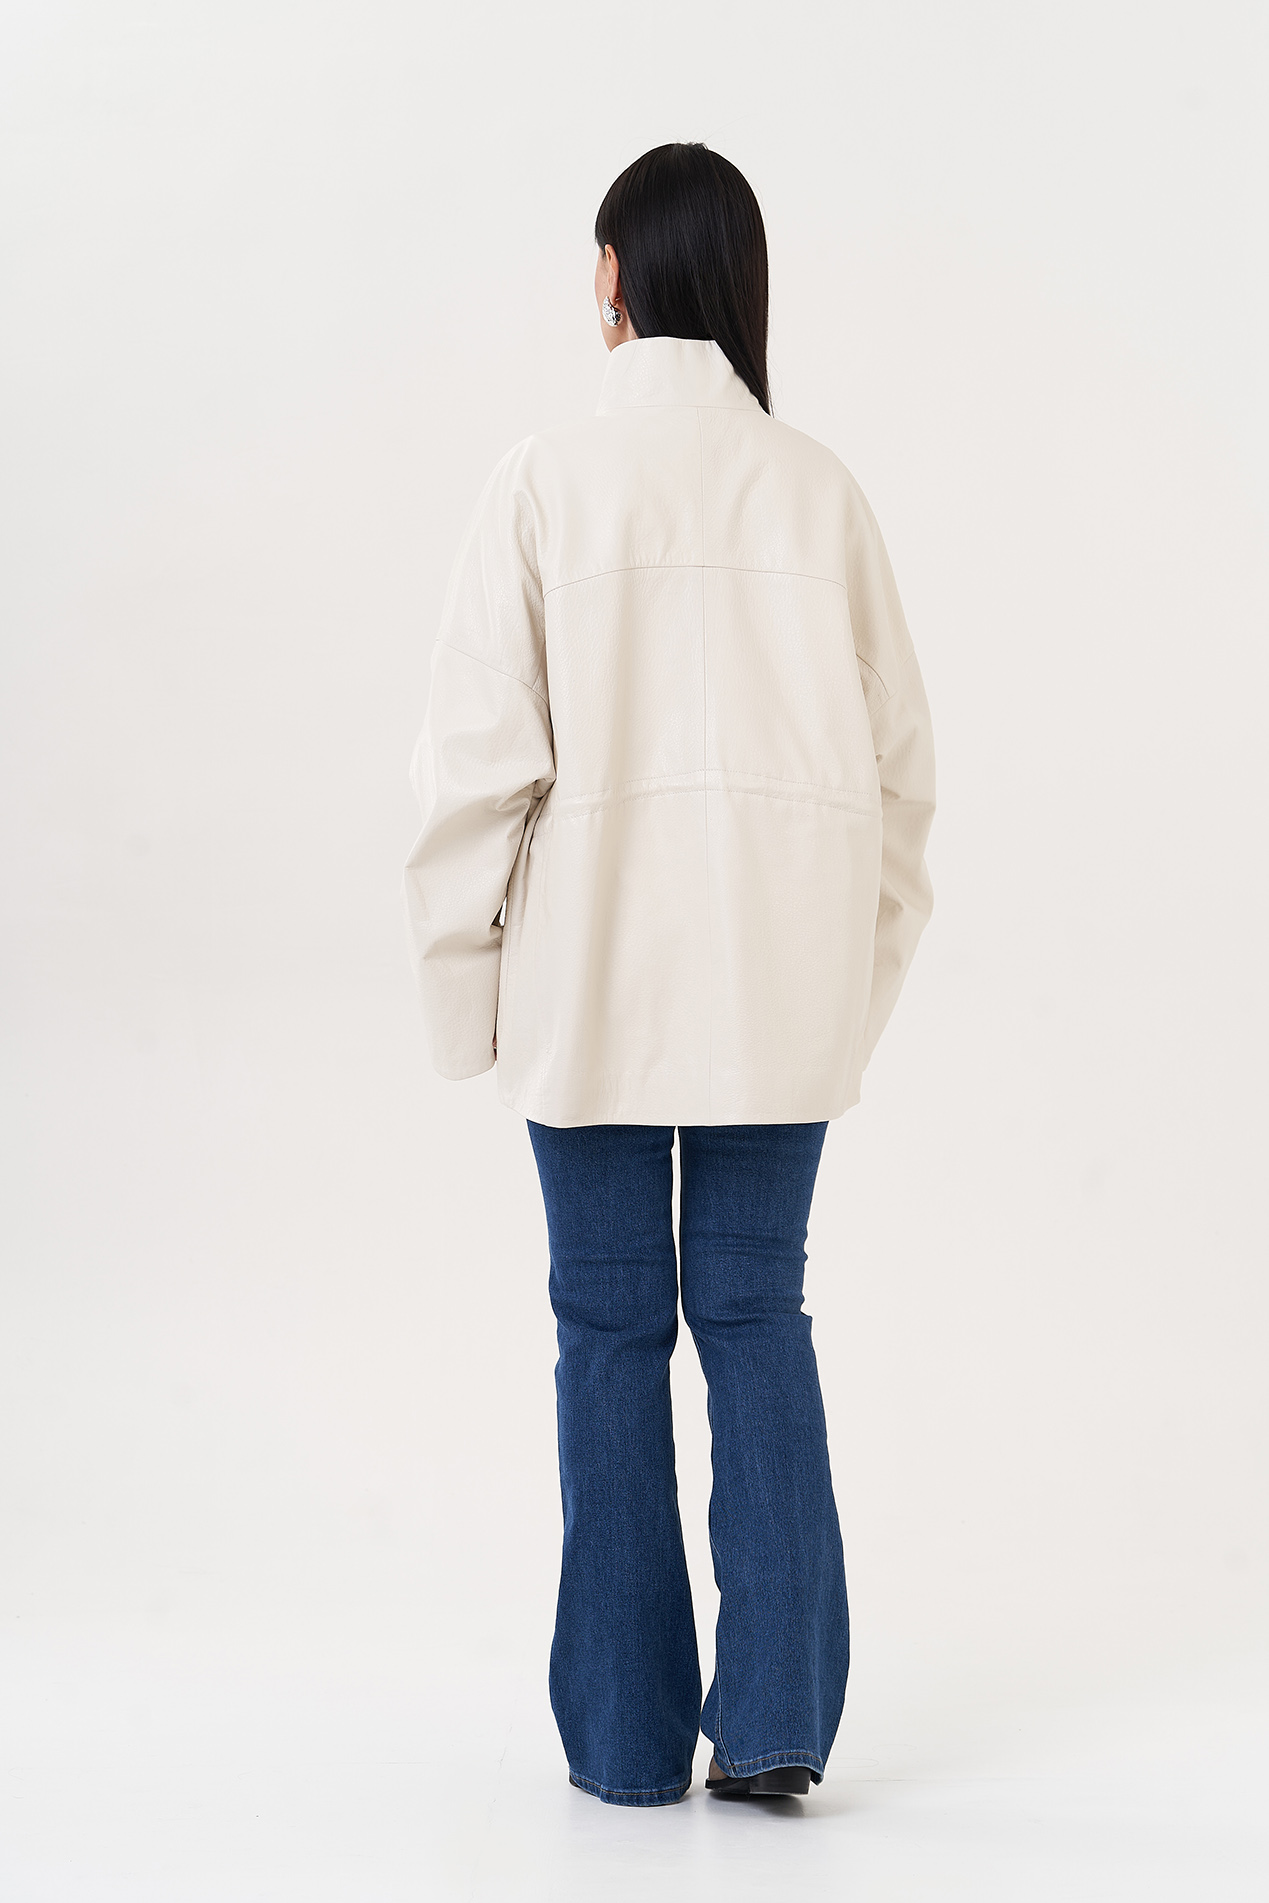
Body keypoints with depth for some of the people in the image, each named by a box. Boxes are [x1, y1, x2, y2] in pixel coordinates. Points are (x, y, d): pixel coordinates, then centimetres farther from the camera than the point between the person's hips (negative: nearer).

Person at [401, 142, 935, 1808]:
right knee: (757, 1309, 12)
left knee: (611, 1325, 8)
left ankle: (630, 1729, 14)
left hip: (597, 965, -2)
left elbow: (481, 750, -7)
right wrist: (864, 951, 15)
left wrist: (469, 970, 2)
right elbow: (896, 749, 4)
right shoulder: (818, 490, 0)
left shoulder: (546, 485, -6)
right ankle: (777, 1711, 6)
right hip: (783, 974, 2)